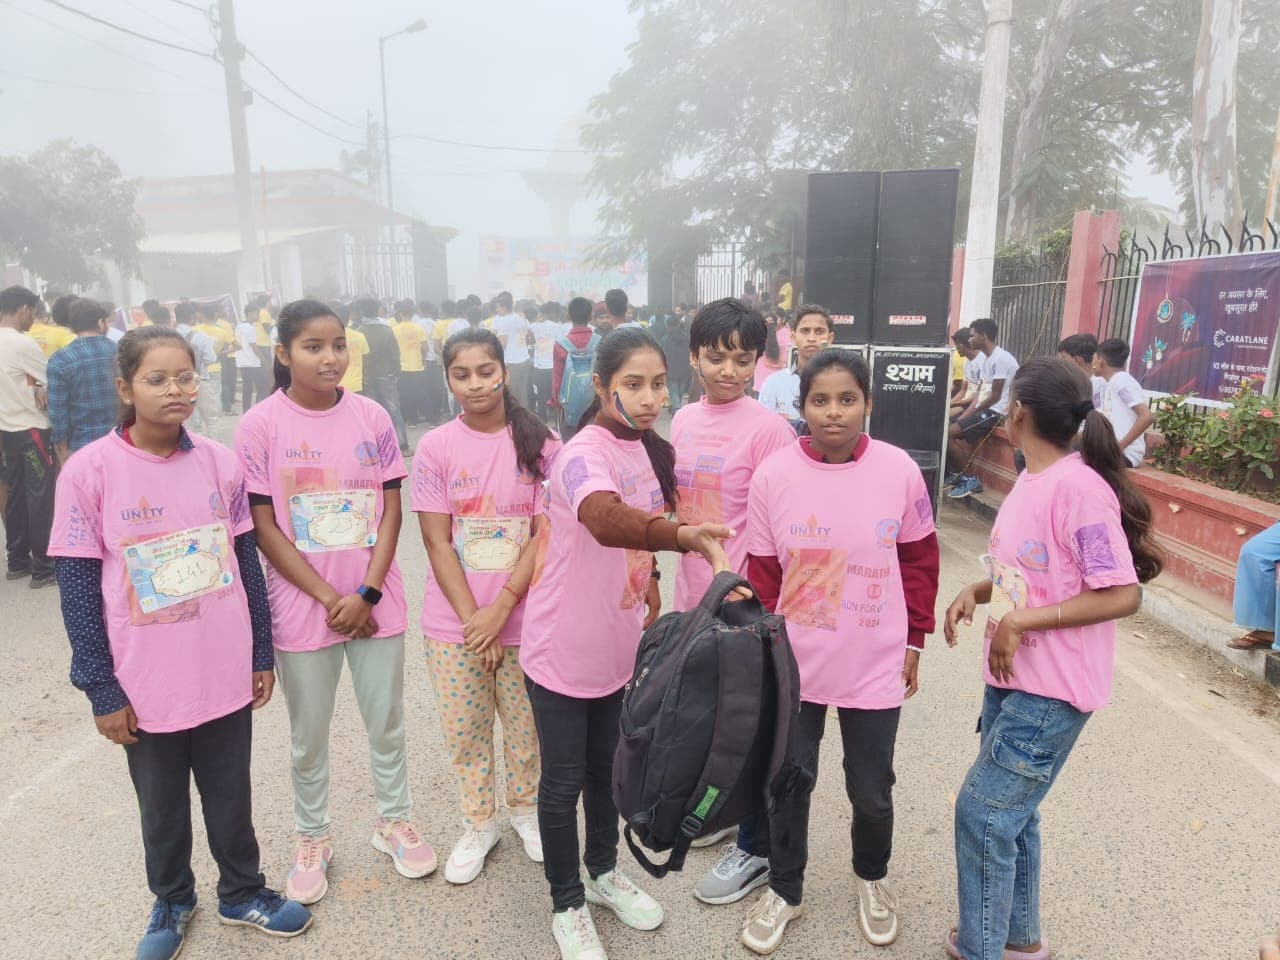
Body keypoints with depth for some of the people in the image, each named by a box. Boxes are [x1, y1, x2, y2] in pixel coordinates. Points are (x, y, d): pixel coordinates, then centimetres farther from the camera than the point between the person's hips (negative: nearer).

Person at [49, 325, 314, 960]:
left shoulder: (220, 463, -3)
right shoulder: (89, 471, -11)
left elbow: (247, 564, 4)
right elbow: (78, 590, -7)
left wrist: (262, 655, 6)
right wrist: (102, 689, -6)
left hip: (225, 676, 2)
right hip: (147, 687, -1)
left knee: (231, 797, 16)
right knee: (162, 807, 19)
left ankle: (242, 893, 41)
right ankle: (172, 902, 44)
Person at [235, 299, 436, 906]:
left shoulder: (372, 418, -3)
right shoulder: (260, 425, -8)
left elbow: (391, 512, -1)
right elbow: (263, 527, -8)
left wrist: (367, 593, -11)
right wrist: (329, 598, -12)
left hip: (375, 601, 2)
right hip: (303, 604, -1)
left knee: (387, 721, 15)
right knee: (309, 735, 14)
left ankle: (394, 820, 37)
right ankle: (312, 839, 36)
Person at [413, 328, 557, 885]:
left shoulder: (540, 443, -5)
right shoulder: (435, 448, -4)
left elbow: (547, 534, -8)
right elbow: (437, 542, -5)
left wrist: (501, 608, -13)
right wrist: (473, 617, -11)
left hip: (524, 617, 0)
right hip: (455, 621, 1)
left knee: (527, 725, 12)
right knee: (463, 730, 12)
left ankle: (524, 808, 38)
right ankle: (478, 824, 34)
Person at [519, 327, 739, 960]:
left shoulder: (652, 452, 1)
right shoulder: (583, 453, -25)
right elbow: (605, 520, -47)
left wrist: (651, 597, 8)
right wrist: (685, 536, -62)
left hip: (618, 646, 7)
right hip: (563, 649, -7)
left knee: (607, 767, 23)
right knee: (564, 779, 10)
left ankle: (604, 872, 45)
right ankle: (568, 905, 32)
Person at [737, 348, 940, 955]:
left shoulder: (899, 471, -10)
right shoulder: (773, 475, -11)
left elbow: (919, 560, 2)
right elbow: (762, 573, -2)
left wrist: (914, 638, 6)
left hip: (875, 665, 0)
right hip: (794, 664, 0)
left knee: (871, 790, 16)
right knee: (789, 782, 15)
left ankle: (871, 877, 47)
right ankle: (785, 890, 40)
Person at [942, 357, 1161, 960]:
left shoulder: (1078, 486, -21)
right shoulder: (1029, 480, 7)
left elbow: (1123, 594, -22)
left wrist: (1019, 623, -23)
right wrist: (977, 592, -1)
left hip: (1053, 689, -8)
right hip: (1010, 678, 9)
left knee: (982, 812, -2)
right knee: (1011, 811, 19)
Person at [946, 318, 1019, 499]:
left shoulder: (1000, 358, -17)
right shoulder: (986, 358, 15)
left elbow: (995, 396, -19)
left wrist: (968, 414, -11)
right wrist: (965, 413, 2)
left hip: (996, 411, -10)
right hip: (985, 408, 10)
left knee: (948, 433, -19)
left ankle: (970, 479, -9)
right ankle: (958, 473, 12)